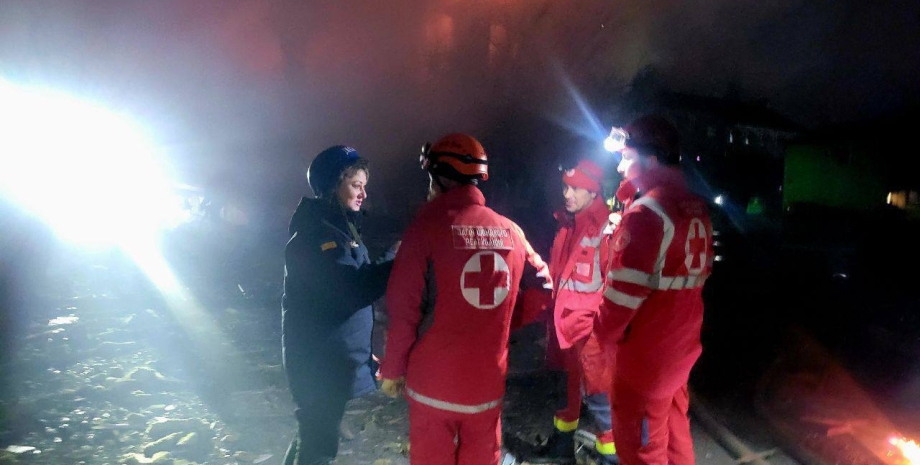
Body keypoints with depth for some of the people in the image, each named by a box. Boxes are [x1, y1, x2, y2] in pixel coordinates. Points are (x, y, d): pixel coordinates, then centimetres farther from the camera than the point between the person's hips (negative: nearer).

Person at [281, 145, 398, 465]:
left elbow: (360, 280, 12)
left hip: (332, 357, 10)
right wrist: (398, 262, -24)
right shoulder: (313, 235, -20)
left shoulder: (341, 227, 13)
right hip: (320, 361, -10)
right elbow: (353, 289, -28)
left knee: (315, 434, 22)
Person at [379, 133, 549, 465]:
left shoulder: (427, 226, -13)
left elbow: (403, 307, -14)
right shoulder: (510, 231, -1)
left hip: (434, 378, -4)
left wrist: (392, 369, -2)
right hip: (488, 379, 4)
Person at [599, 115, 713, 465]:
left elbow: (626, 286, -21)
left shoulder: (647, 211, -21)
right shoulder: (696, 208, 5)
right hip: (680, 345, 8)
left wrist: (609, 331, -5)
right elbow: (697, 273, 11)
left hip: (646, 353, -8)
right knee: (674, 433, 24)